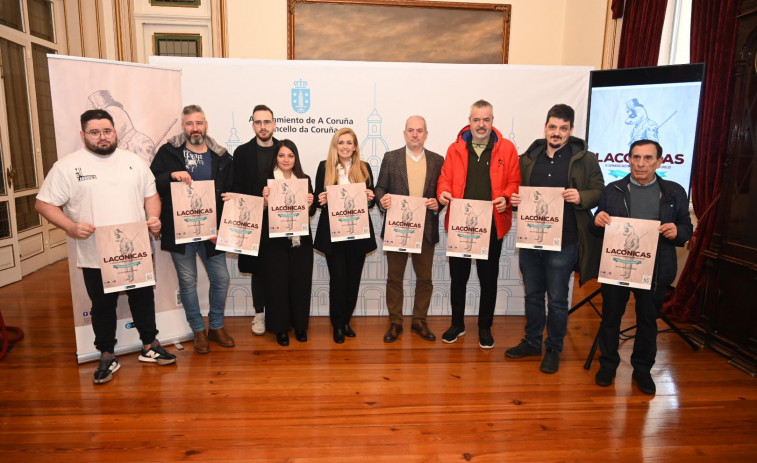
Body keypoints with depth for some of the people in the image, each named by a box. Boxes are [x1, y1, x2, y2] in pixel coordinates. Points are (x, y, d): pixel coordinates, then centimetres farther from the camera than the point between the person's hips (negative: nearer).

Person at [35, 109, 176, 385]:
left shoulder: (134, 161, 5)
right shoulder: (67, 166, -4)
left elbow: (150, 194, 11)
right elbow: (44, 203, -4)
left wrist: (154, 218, -8)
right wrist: (71, 227, -19)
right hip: (96, 256, -2)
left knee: (143, 300, 15)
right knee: (103, 307, 12)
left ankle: (150, 346, 32)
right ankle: (107, 356, 29)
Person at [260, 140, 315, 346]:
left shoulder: (304, 180, 9)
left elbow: (311, 212, 10)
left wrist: (310, 204, -11)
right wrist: (265, 199, -21)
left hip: (301, 240, 3)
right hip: (275, 241, -2)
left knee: (301, 282, 7)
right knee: (277, 282, 4)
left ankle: (300, 325, 24)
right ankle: (280, 327, 20)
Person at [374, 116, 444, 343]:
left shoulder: (437, 160, 6)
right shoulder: (390, 158, 3)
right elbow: (380, 187, 2)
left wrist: (438, 203, -14)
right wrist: (382, 199, -19)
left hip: (426, 229, 1)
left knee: (424, 278, 10)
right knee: (394, 278, 8)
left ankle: (419, 321, 26)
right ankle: (395, 322, 21)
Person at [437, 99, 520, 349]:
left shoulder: (506, 148, 3)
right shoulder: (455, 148, 6)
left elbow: (514, 181, 1)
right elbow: (445, 178, 6)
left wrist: (506, 198, -18)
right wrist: (443, 192, -16)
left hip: (492, 225, -1)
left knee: (489, 279, 10)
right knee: (458, 277, 10)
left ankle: (485, 327, 27)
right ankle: (457, 324, 29)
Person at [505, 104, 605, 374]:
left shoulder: (585, 159, 1)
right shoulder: (528, 158, 9)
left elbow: (599, 192, 1)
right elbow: (517, 189, 16)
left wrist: (581, 197, -19)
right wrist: (514, 199, -6)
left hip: (563, 241, -3)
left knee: (557, 299, 6)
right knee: (532, 294, 16)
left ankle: (553, 349, 23)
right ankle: (532, 342, 32)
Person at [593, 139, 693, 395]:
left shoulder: (674, 192, 5)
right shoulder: (612, 190, 4)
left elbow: (687, 228, 7)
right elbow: (599, 228, 6)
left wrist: (677, 231, -15)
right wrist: (598, 220, -17)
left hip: (654, 270, 1)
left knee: (648, 320, 13)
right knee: (611, 316, 10)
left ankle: (642, 369, 31)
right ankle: (608, 364, 28)